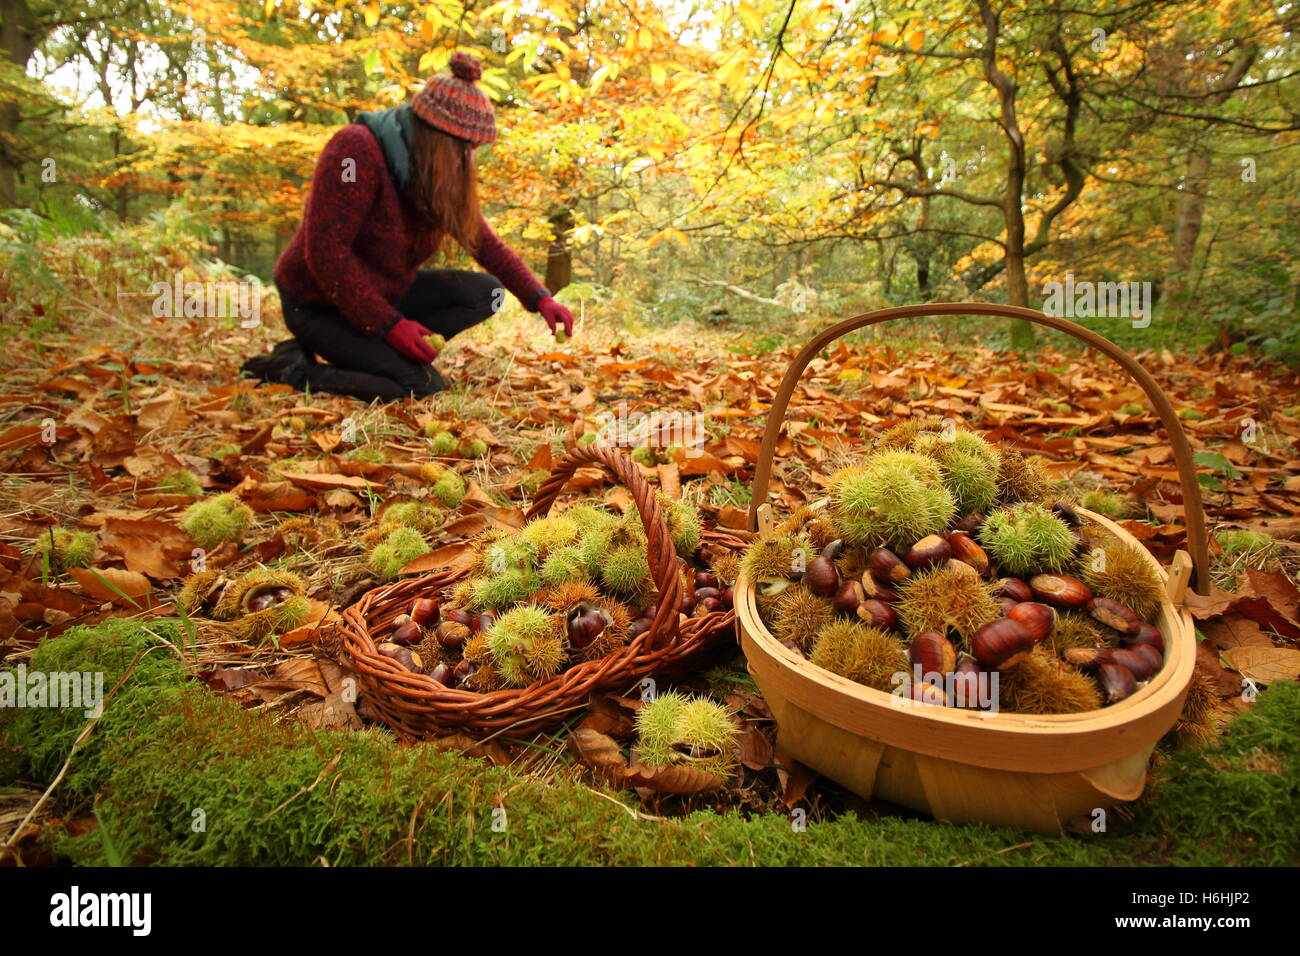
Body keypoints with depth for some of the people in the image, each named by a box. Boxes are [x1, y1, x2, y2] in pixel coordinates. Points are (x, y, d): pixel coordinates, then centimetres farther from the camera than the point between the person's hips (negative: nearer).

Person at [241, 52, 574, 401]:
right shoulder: (357, 150, -24)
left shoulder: (443, 175, 0)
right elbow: (325, 252, -28)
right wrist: (389, 325, -29)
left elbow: (487, 245, 3)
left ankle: (376, 352, -7)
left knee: (486, 292, -6)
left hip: (385, 292, 8)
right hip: (320, 305, -8)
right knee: (422, 385, -24)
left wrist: (540, 299, -9)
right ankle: (290, 368, -9)